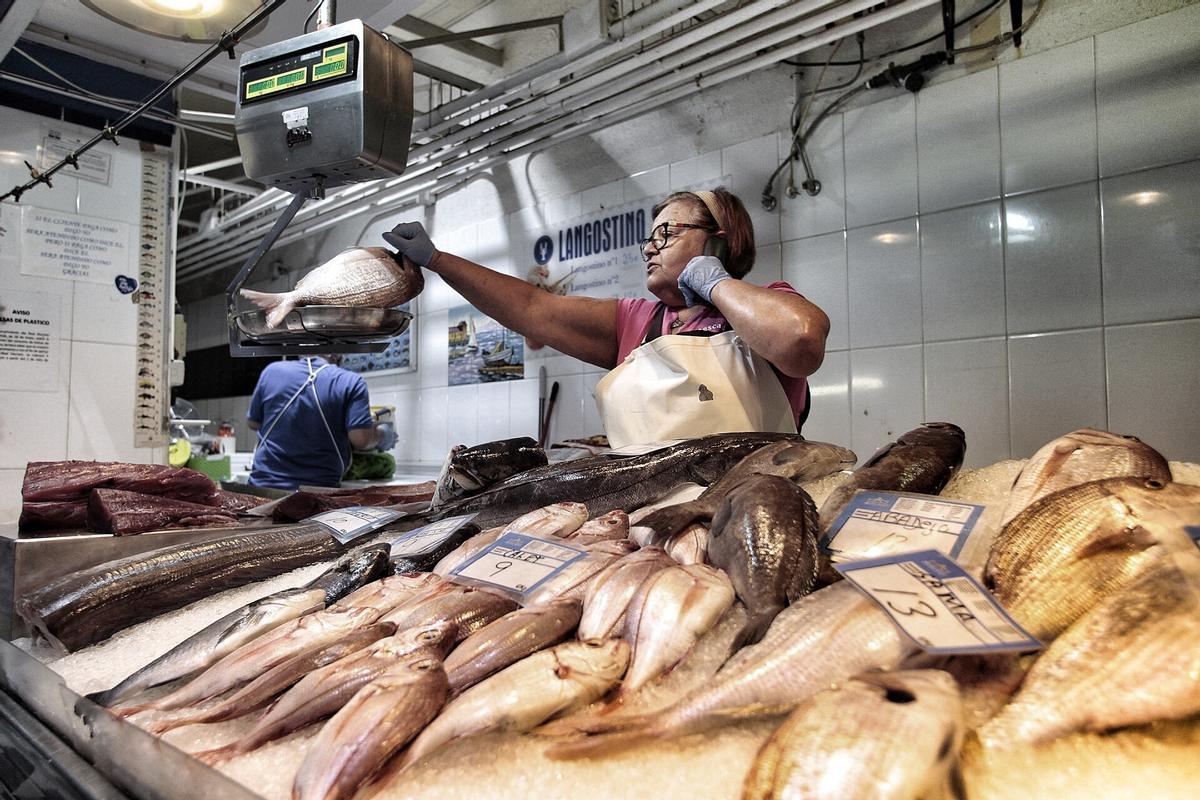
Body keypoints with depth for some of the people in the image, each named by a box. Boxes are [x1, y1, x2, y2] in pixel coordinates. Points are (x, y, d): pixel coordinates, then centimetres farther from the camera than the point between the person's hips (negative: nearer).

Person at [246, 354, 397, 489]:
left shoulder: (272, 371, 3)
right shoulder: (352, 382, -7)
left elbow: (253, 423, 15)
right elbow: (360, 438, -14)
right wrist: (381, 434, 7)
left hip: (263, 484, 3)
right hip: (319, 492, -3)